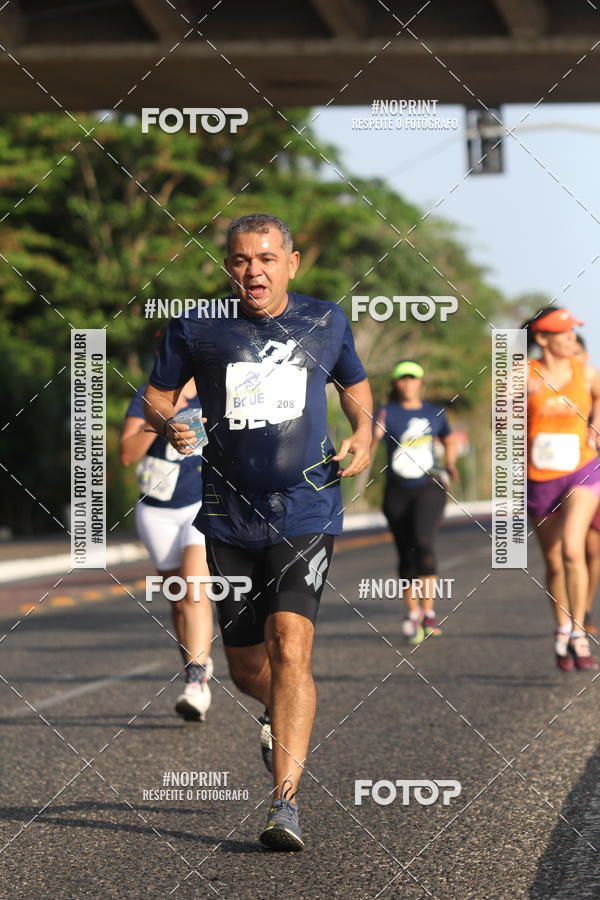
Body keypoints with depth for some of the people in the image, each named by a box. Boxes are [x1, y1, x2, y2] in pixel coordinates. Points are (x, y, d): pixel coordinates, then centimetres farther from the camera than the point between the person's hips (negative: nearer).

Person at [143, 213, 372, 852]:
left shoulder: (325, 322, 5)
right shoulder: (196, 329, 1)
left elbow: (354, 385, 22)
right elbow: (157, 395, 11)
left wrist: (363, 434, 3)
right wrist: (169, 425, -11)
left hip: (306, 514, -2)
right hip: (230, 517, 2)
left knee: (290, 648, -20)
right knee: (247, 667, 10)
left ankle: (285, 801, -20)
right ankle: (284, 717, 47)